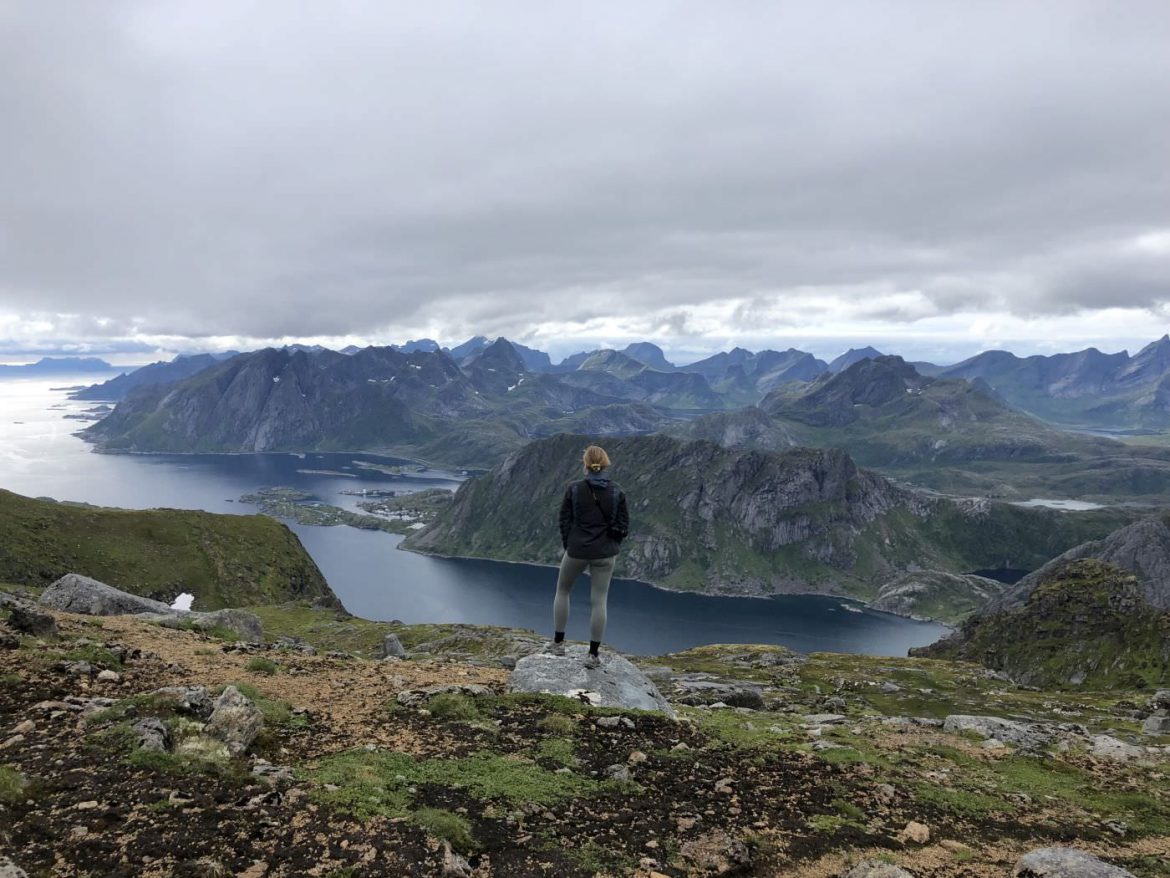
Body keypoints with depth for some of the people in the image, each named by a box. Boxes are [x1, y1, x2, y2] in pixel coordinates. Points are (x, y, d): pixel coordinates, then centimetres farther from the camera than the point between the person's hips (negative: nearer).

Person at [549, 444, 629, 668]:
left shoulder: (574, 490, -9)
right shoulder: (616, 492, -5)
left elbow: (564, 522, -2)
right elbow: (624, 526, 0)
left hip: (576, 551, -1)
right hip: (605, 554, 1)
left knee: (562, 591, 21)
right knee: (599, 601, 6)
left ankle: (558, 642, 24)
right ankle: (594, 654, 9)